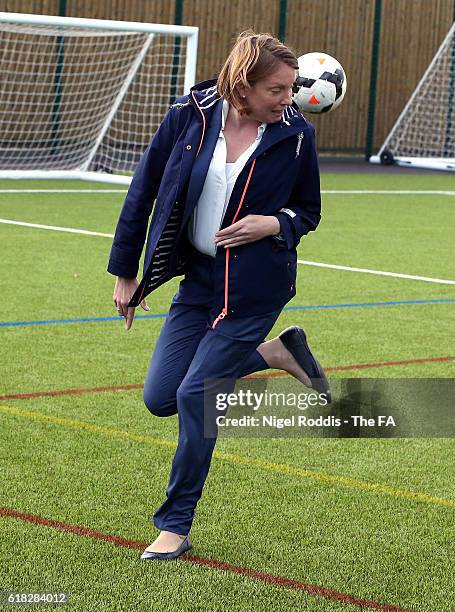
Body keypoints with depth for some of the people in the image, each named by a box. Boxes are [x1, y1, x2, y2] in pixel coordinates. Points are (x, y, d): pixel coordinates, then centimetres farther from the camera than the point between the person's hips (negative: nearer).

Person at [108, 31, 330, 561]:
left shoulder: (295, 133, -9)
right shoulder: (189, 116, -8)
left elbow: (309, 212, 6)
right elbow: (143, 192, 2)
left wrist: (274, 224, -17)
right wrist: (125, 272, 4)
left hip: (255, 287, -4)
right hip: (198, 277, 4)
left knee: (196, 395, -9)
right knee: (159, 397, 2)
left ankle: (175, 526, 9)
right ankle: (276, 353, 22)